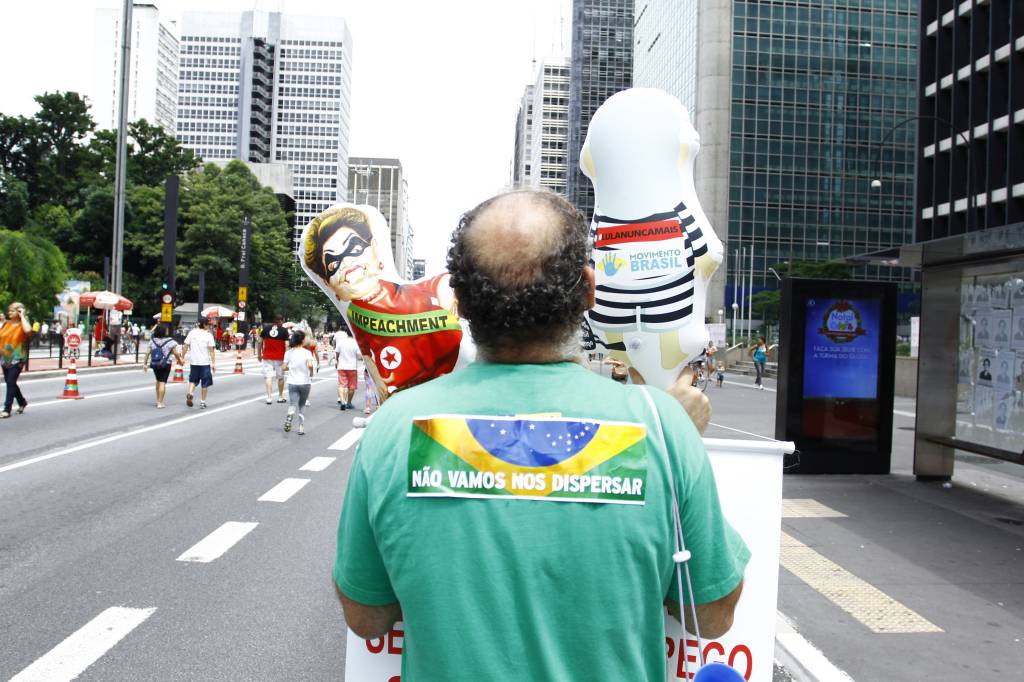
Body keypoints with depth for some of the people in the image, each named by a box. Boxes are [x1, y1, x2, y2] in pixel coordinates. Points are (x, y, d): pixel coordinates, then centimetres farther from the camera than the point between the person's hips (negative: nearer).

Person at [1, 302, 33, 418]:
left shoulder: (23, 324, -8)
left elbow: (27, 330, -32)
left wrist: (22, 316, -20)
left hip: (17, 358, -6)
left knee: (10, 383, -9)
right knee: (9, 382, 15)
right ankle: (22, 402, 34)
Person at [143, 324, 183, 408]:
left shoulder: (153, 341, 0)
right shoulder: (170, 342, -11)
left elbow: (147, 353, -1)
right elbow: (176, 353, -7)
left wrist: (145, 363, 5)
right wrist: (180, 360, 10)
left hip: (155, 364, 4)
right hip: (166, 364, -4)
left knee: (158, 381, 22)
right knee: (162, 382, -2)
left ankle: (158, 400, 28)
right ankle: (160, 403, -3)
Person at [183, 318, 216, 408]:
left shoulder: (191, 333, 1)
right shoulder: (208, 335, -7)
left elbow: (186, 346, 1)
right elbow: (211, 350, -8)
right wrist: (214, 363, -5)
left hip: (193, 361, 3)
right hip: (205, 362, -3)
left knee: (193, 380, 18)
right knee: (205, 382, 8)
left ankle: (190, 393, -8)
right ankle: (202, 402, 11)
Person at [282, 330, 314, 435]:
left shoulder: (289, 352, 1)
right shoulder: (307, 352, -8)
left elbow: (284, 368, 1)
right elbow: (310, 365, -23)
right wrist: (311, 373, -5)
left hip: (292, 383, 1)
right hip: (305, 383, -1)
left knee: (292, 405, -2)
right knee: (302, 406, 15)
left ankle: (290, 415, -36)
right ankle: (301, 428, 14)